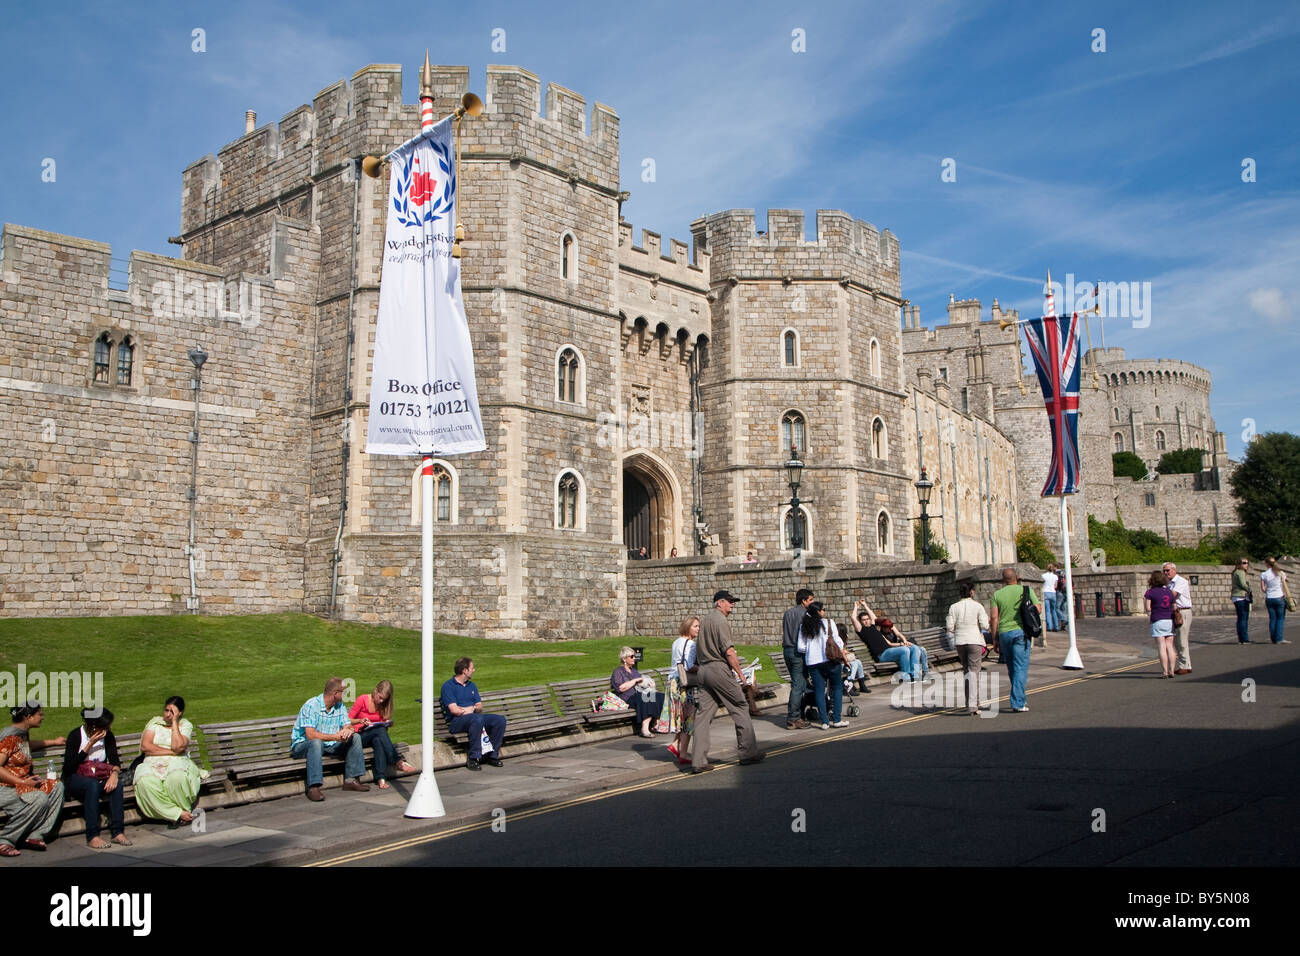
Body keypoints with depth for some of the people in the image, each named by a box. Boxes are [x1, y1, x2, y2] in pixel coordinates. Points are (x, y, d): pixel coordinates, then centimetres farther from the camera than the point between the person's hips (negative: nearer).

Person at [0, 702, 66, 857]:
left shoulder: (24, 733, 14)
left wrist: (54, 742, 44)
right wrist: (22, 782, -24)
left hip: (21, 783, 10)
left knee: (57, 786, -8)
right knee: (39, 798, -31)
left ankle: (35, 835, -12)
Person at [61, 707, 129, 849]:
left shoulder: (107, 736, 1)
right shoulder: (75, 736, -13)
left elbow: (114, 760, -3)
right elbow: (69, 768, -19)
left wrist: (114, 773, -26)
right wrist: (90, 744, -23)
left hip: (99, 777, 4)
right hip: (74, 780, -4)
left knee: (117, 784, -29)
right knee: (92, 784, -37)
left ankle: (117, 832, -28)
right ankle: (92, 836, -36)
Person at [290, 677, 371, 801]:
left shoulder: (340, 706, 4)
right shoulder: (311, 706, -19)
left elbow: (348, 726, 0)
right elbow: (310, 735, -28)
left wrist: (348, 730, -25)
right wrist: (335, 737, -31)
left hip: (329, 745, 7)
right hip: (303, 745, -7)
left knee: (355, 737, -9)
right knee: (316, 742, -39)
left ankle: (351, 779, -11)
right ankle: (313, 787, -40)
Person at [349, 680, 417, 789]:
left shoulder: (383, 705, 6)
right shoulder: (362, 700, -7)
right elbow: (348, 720, -6)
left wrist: (388, 724, -10)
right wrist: (360, 721, -24)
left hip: (376, 736, 4)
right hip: (360, 736, -4)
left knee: (378, 741, -36)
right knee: (380, 730, -35)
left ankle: (381, 778, -48)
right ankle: (398, 762, -38)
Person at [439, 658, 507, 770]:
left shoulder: (471, 685, 22)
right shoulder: (448, 686, -2)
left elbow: (480, 706, 16)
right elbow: (454, 710, -13)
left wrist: (473, 708, -8)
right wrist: (472, 708, -1)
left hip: (476, 717, 7)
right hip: (456, 722, -7)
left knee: (500, 720, -15)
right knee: (478, 719, -38)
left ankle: (492, 755, -9)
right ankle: (473, 759, -31)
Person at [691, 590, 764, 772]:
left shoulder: (705, 621, 19)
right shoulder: (720, 620, -9)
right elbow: (729, 651, -15)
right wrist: (740, 673, -8)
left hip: (703, 669, 9)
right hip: (719, 669, -9)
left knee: (703, 715, 4)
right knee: (740, 709, 4)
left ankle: (698, 762, 0)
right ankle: (749, 753, 10)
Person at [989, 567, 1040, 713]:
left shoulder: (997, 594, 5)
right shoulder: (1026, 590, 2)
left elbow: (993, 618, -1)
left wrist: (995, 639, 3)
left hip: (1003, 633, 2)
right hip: (1021, 631, -2)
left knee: (1012, 669, 14)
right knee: (1020, 668, -2)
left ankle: (1020, 700, 26)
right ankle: (1018, 704, -9)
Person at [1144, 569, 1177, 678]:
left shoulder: (1150, 592, -6)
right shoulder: (1169, 592, 9)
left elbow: (1148, 608, -10)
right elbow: (1173, 608, 10)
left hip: (1157, 621, -4)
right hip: (1170, 621, 5)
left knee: (1161, 648, -4)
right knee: (1170, 647, 7)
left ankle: (1165, 672, -7)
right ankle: (1171, 671, 5)